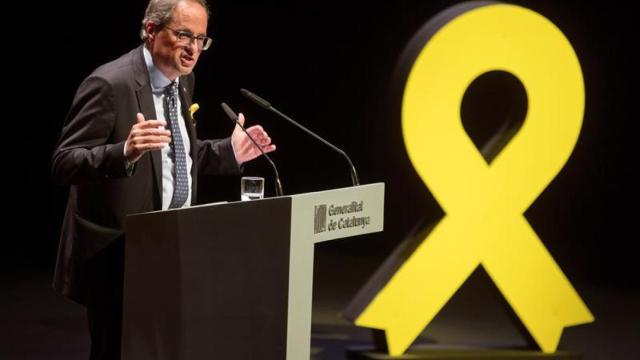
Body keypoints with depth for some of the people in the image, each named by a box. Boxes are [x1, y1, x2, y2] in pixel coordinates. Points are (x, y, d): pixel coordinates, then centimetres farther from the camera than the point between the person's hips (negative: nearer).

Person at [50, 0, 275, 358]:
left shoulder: (183, 80, 9)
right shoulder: (110, 84, -17)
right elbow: (64, 164, -20)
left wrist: (229, 151, 5)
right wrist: (125, 152, -37)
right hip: (117, 255, -8)